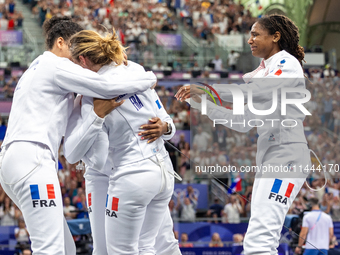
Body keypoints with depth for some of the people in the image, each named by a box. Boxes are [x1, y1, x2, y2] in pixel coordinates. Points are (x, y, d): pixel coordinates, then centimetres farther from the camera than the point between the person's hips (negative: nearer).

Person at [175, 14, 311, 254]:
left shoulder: (287, 63, -3)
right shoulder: (262, 72, 23)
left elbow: (258, 92, -21)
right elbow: (244, 122, 20)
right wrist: (202, 102, 12)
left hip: (287, 155, -10)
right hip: (268, 158, 10)